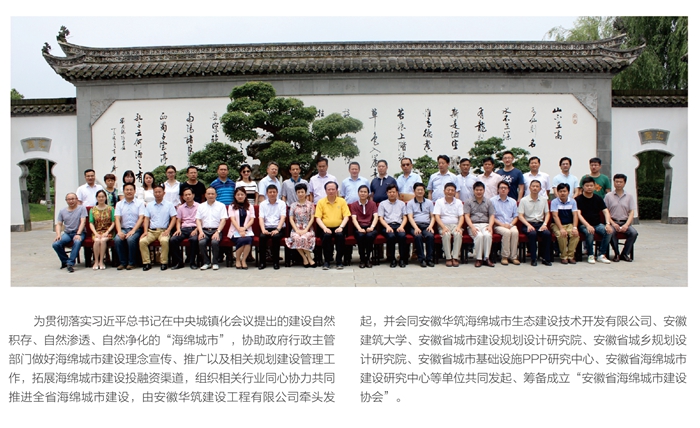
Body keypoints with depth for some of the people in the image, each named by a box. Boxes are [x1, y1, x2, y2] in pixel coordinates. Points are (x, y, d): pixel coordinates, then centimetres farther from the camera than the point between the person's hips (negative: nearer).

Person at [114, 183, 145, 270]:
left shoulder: (140, 203, 6)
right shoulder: (119, 204, 14)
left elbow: (141, 218, -4)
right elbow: (117, 219, 3)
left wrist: (133, 231, -17)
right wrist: (119, 231, -14)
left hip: (136, 229, -3)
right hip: (123, 228, 3)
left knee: (131, 239, -33)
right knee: (117, 239, -28)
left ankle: (131, 263, -14)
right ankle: (123, 262, -12)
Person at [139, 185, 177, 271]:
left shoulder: (169, 205, 9)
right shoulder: (149, 205, 17)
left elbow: (173, 218, 4)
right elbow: (146, 218, 12)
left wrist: (168, 230, -9)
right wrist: (145, 231, -3)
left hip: (163, 230, -3)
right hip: (151, 230, 3)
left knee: (164, 241, -35)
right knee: (142, 241, -25)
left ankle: (164, 262, -22)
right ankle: (146, 263, -16)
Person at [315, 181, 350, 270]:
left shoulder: (342, 201, 9)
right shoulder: (321, 202, 7)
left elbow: (346, 216, 3)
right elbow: (318, 218, 1)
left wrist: (341, 227, -14)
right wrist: (324, 228, -15)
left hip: (338, 228, 0)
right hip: (326, 228, 0)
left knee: (340, 235, -32)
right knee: (326, 235, -33)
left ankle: (339, 261, -19)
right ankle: (327, 261, -17)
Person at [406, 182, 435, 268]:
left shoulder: (429, 202, 21)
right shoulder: (410, 203, 13)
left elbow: (432, 216, 15)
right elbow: (410, 217, 0)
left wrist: (431, 226, -6)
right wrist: (416, 228, -17)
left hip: (427, 225, 2)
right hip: (415, 225, -2)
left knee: (430, 235, -31)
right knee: (418, 236, -34)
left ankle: (429, 259, -23)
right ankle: (421, 259, -26)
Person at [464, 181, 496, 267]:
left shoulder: (488, 202, 20)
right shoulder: (468, 202, 13)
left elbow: (492, 216, 12)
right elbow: (466, 216, 2)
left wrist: (490, 226, -8)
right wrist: (472, 227, -14)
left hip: (485, 224, 2)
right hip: (473, 225, -2)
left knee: (488, 235, -33)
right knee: (479, 236, -34)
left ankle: (486, 258, -25)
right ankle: (478, 259, -25)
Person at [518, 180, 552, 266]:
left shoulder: (544, 199, 13)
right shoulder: (524, 200, 2)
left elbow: (547, 213, 13)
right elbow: (520, 215, -3)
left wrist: (544, 224, -6)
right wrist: (528, 225, -18)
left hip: (540, 223, 3)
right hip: (528, 224, -3)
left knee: (547, 233, -28)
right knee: (532, 233, -35)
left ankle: (546, 258, -16)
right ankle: (533, 258, -24)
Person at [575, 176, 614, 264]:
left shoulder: (598, 199, 12)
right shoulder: (578, 199, -2)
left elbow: (606, 211, 2)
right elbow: (578, 214, -14)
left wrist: (608, 223, -19)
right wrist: (588, 225, -30)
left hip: (597, 224, 4)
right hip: (583, 225, -4)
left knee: (609, 231, -24)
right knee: (589, 233, -36)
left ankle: (601, 255, -12)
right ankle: (590, 255, -15)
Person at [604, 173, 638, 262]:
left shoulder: (629, 197, 11)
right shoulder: (608, 196, 7)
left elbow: (631, 212, 5)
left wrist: (626, 225, -12)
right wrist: (613, 224, -12)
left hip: (625, 222, 2)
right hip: (613, 222, -2)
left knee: (634, 232, -27)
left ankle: (624, 254, -10)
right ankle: (616, 254, -15)